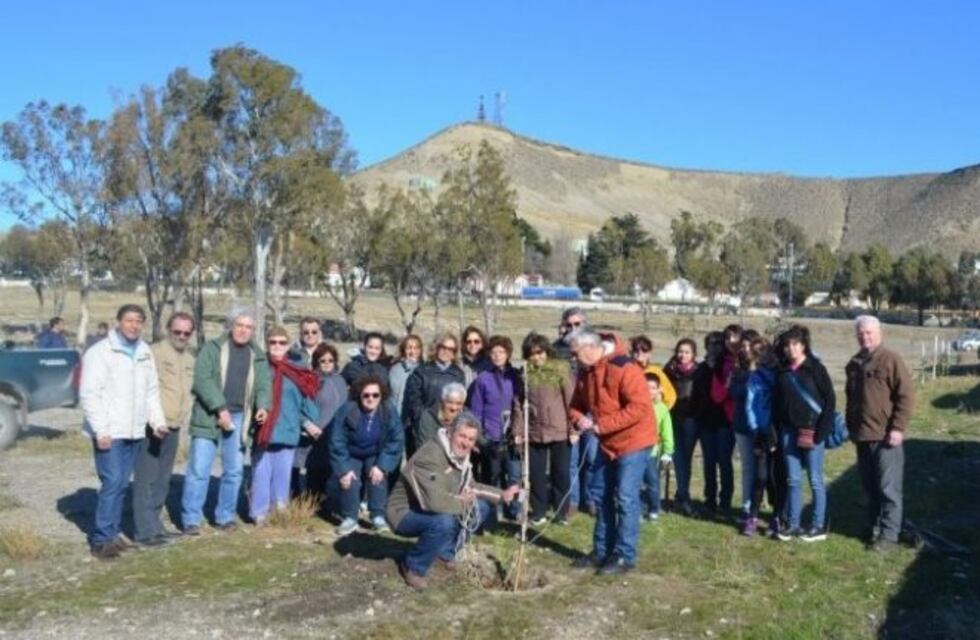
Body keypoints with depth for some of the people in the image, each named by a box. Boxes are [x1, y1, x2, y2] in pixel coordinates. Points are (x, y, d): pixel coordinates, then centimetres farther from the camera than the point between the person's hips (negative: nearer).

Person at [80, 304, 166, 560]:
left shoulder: (145, 353, 12)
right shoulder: (101, 352, -8)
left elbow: (152, 391, 16)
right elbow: (89, 394, -13)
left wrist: (158, 420, 4)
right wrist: (100, 430, -18)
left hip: (135, 432, 6)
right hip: (109, 432, -6)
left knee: (122, 484, 10)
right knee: (112, 482, -9)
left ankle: (111, 534, 19)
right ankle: (101, 539, 0)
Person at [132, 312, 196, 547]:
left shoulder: (190, 359, 16)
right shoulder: (155, 352, -8)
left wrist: (185, 418, 8)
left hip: (174, 428, 8)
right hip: (153, 427, -7)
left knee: (162, 481, 15)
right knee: (146, 480, -4)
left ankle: (153, 524, 24)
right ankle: (145, 531, 1)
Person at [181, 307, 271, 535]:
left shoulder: (258, 356, 12)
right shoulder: (212, 348, -1)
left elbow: (264, 385, 8)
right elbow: (202, 379, -11)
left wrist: (263, 406, -14)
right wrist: (220, 408, -19)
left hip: (239, 418, 4)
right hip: (209, 416, -4)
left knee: (234, 471, 9)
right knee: (198, 470, -4)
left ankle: (226, 516, 22)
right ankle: (191, 519, 4)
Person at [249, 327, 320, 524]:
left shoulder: (297, 373, 4)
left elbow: (306, 402, 7)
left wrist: (310, 423, -2)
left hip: (287, 433, 2)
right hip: (262, 433, -1)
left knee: (282, 475, 8)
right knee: (261, 475, 1)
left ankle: (280, 514, 18)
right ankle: (259, 513, 11)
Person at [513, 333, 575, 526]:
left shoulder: (560, 368, -6)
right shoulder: (525, 373, 3)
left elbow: (571, 399, -6)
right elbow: (518, 403, 6)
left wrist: (573, 428, -8)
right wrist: (518, 431, 3)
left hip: (560, 431, -2)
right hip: (534, 432, 3)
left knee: (561, 473, 8)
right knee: (536, 474, 9)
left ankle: (562, 512, 21)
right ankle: (539, 512, 22)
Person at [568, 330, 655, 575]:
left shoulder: (624, 368, -22)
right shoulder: (586, 372, 4)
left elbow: (639, 407, -28)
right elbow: (577, 403, 15)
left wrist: (602, 425, -26)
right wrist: (580, 418, -10)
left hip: (632, 441, -8)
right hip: (608, 443, 9)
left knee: (625, 499, -6)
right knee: (605, 497, 13)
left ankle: (625, 556, 3)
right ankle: (602, 551, 24)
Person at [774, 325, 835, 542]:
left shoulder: (815, 368, -5)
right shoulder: (782, 372, 8)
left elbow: (829, 400, -8)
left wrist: (821, 431, -13)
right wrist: (777, 430, 4)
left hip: (811, 430, -4)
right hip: (789, 431, 4)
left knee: (815, 480, 3)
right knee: (793, 480, 9)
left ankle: (819, 526, 12)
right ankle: (792, 524, 16)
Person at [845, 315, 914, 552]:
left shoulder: (890, 359, -8)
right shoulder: (854, 364, 13)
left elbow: (906, 395, -11)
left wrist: (898, 428, -16)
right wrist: (850, 426, 18)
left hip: (885, 436, -7)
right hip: (862, 435, 7)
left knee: (888, 488, -1)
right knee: (870, 487, 14)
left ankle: (889, 534, 5)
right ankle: (874, 528, 25)